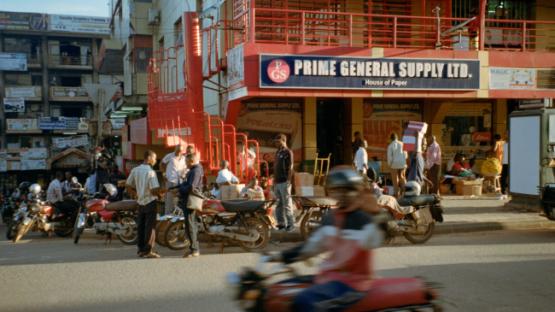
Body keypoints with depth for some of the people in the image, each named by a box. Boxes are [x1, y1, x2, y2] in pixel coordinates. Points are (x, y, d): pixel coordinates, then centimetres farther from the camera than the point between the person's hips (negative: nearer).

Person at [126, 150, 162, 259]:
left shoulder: (135, 170, 4)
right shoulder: (150, 172, -17)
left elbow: (128, 186, 9)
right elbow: (154, 190, -23)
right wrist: (159, 194, -3)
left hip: (140, 202, 7)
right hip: (150, 202, -7)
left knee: (140, 226, 12)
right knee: (150, 227, -1)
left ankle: (140, 250, 18)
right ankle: (148, 251, 1)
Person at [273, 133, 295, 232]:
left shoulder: (288, 152, -6)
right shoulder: (277, 152, 17)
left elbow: (290, 168, -11)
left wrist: (288, 181, -17)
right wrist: (274, 180, 17)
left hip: (284, 182, -8)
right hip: (277, 182, 8)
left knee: (287, 204, -5)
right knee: (279, 204, 10)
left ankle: (291, 224, 1)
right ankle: (281, 223, 17)